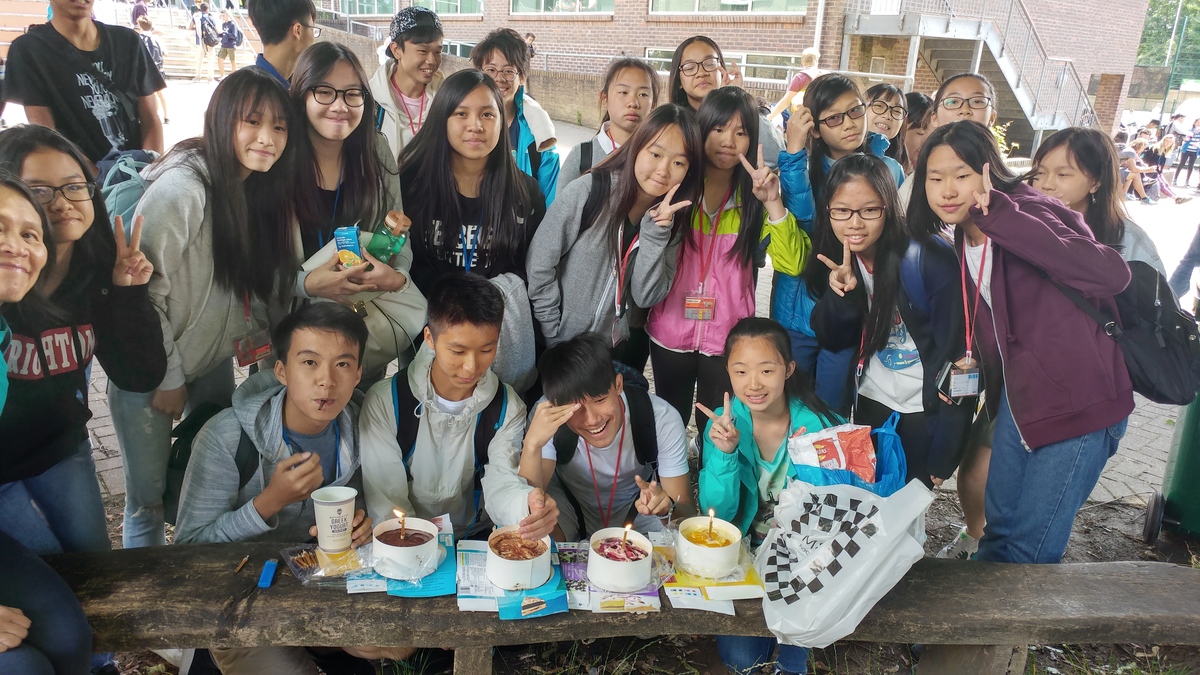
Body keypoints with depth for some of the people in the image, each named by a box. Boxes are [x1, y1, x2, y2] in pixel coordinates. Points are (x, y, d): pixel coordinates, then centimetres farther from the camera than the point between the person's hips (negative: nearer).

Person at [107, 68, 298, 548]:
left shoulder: (262, 188, -1)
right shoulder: (180, 189, -24)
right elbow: (142, 292, -21)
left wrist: (255, 335, -6)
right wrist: (166, 379, -14)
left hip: (214, 361, 6)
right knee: (149, 500, 4)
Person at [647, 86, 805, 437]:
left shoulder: (754, 194, -3)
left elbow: (792, 264, -16)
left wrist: (773, 202, -25)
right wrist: (660, 224, -22)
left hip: (728, 338, 0)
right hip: (670, 333, 1)